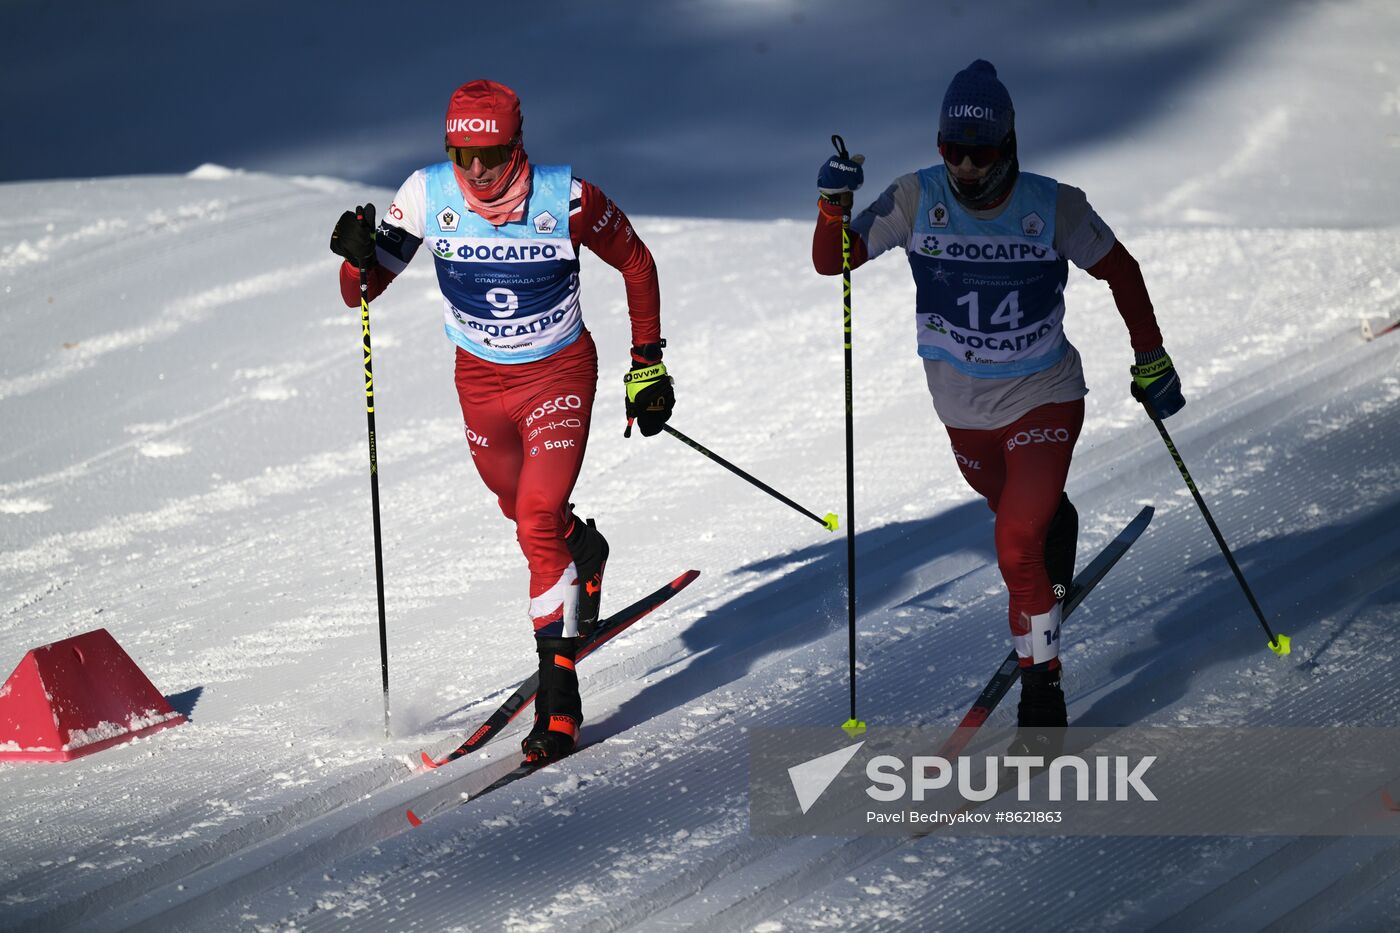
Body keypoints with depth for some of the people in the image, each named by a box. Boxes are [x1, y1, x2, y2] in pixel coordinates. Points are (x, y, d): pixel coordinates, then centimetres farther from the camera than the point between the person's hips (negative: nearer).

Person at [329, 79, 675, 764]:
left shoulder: (567, 200, -23)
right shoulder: (427, 196, -18)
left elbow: (635, 263, -4)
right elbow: (361, 292, -11)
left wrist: (647, 364, -2)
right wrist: (360, 259, -35)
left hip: (559, 375, -4)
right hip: (481, 380, 4)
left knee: (539, 527, -17)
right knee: (521, 509, 23)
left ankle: (558, 699, -13)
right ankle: (585, 554, 58)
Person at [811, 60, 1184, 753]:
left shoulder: (1053, 208, -19)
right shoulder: (917, 201, -16)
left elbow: (1121, 272, -3)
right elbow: (830, 261, -12)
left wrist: (1151, 360, -1)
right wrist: (834, 204, -30)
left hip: (1043, 400, -3)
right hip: (964, 408, 4)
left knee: (1018, 545, -17)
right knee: (1018, 509, 28)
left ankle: (1041, 690, -6)